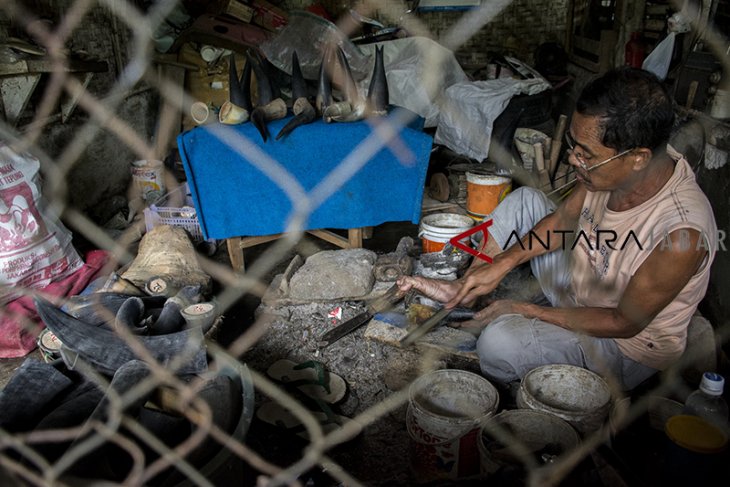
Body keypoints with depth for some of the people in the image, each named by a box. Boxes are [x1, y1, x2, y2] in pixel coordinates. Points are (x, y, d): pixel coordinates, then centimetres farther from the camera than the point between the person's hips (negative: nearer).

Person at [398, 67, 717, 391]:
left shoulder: (682, 233, -37)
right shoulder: (614, 166, -18)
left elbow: (625, 323, -25)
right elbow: (565, 218, -1)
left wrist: (524, 311, -21)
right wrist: (502, 263, -12)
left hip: (625, 346, -7)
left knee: (499, 341, -30)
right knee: (524, 199, 0)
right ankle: (462, 291, 3)